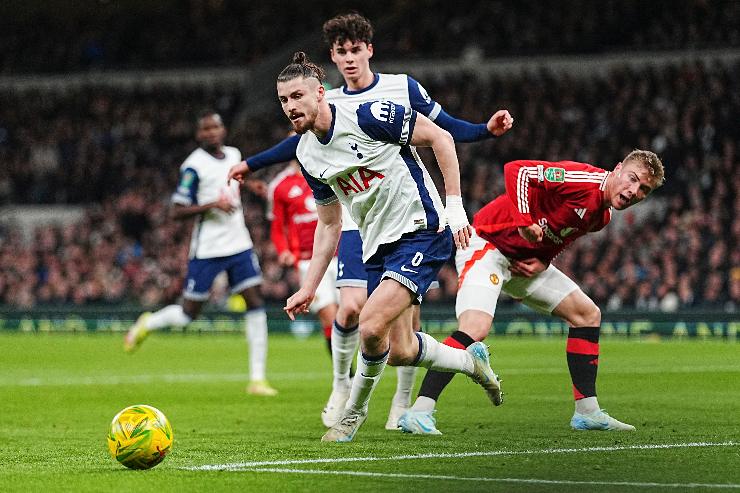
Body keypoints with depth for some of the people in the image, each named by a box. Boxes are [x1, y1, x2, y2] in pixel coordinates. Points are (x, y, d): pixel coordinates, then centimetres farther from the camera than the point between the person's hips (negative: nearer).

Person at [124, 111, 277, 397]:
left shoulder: (234, 155, 8)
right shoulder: (194, 166, -13)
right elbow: (177, 212, -15)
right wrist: (212, 205, -24)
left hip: (238, 244, 6)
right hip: (206, 250, -5)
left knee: (255, 304, -6)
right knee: (188, 314, 0)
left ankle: (257, 379, -3)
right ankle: (147, 324, 32)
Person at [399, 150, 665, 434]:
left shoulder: (604, 215, 7)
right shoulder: (582, 180, -22)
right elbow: (516, 170, -28)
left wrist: (542, 261, -3)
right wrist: (524, 221, -35)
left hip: (525, 260, 10)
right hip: (487, 245, -10)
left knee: (588, 314, 9)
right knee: (476, 328, -29)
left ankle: (587, 412, 15)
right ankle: (419, 412, -28)